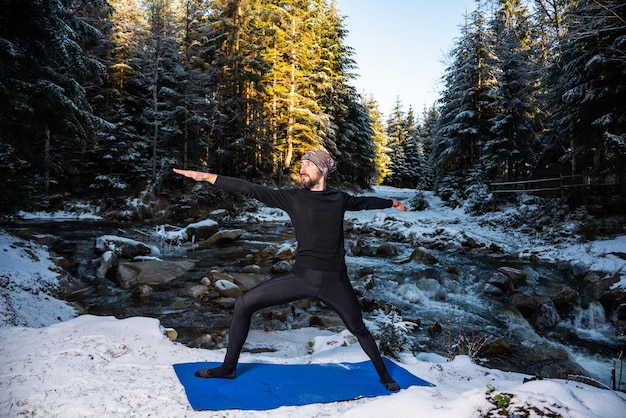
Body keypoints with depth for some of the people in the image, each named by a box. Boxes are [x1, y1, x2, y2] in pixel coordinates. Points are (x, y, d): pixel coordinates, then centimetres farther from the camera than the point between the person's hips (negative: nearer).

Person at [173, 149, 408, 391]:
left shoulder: (339, 198, 5)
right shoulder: (293, 197, -1)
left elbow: (364, 202, 25)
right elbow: (251, 190, -8)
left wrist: (393, 203, 40)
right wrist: (206, 177, -14)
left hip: (335, 281, 0)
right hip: (301, 277, 0)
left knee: (359, 329, 14)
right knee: (244, 304, -5)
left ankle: (383, 375, 42)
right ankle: (228, 367, 14)